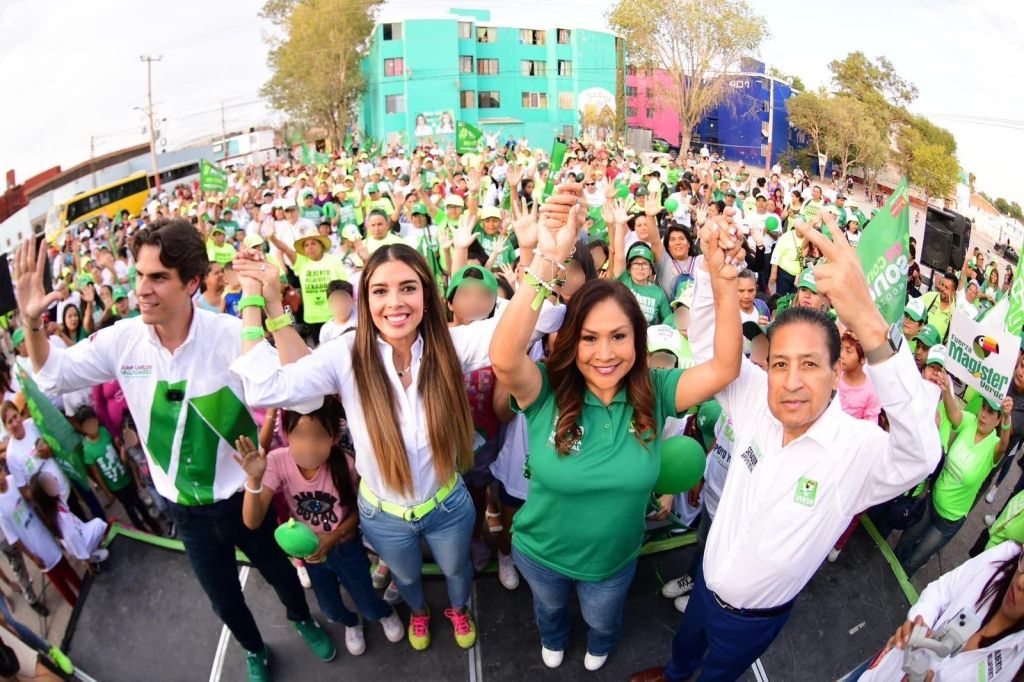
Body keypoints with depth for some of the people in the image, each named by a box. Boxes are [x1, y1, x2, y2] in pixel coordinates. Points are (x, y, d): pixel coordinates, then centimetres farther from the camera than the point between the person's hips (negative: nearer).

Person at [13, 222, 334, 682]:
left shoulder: (231, 335, -27)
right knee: (223, 598, 26)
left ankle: (301, 619, 59)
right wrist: (31, 321, -19)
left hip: (242, 497, -3)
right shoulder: (121, 340, -14)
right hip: (183, 508, 3)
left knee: (279, 571, 25)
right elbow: (54, 375, 1)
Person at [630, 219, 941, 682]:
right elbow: (709, 345, -12)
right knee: (685, 643, 34)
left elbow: (920, 452, -53)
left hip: (755, 618, -4)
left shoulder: (858, 450, -32)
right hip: (706, 585, 4)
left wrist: (871, 327, -66)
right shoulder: (759, 404, -19)